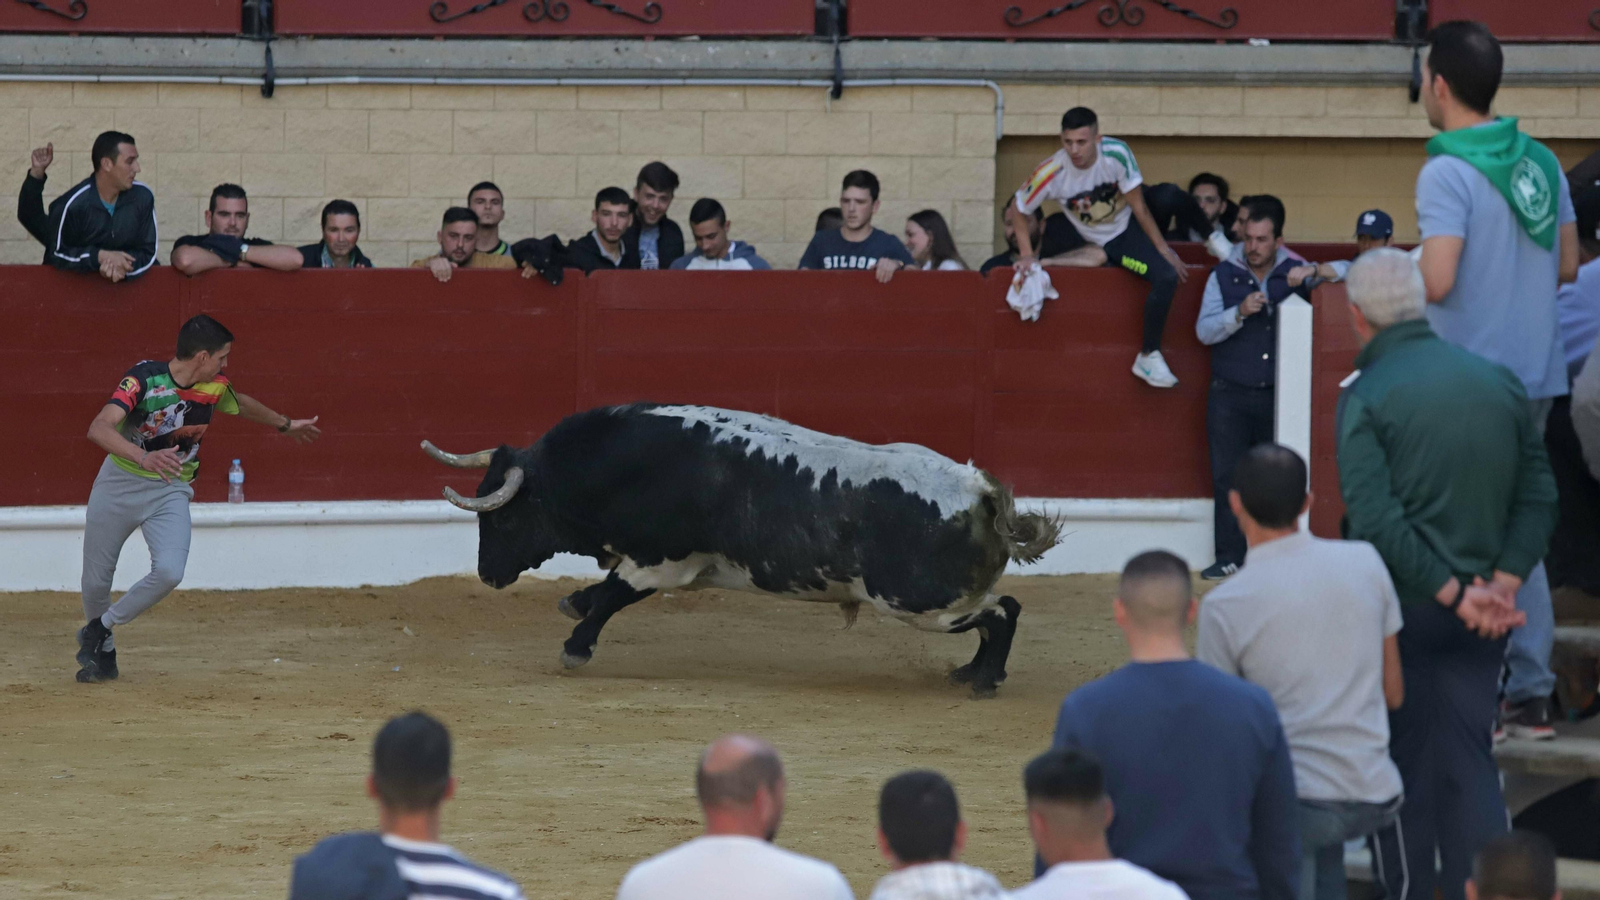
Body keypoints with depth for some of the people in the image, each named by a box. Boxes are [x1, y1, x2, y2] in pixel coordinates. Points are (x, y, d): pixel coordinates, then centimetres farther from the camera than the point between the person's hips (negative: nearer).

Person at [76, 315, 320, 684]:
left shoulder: (216, 388, -5)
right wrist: (144, 458, -52)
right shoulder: (144, 379, -21)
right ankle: (103, 654, 34)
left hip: (172, 492, 3)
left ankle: (99, 630, 2)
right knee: (95, 582, 4)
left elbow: (242, 404, 21)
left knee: (169, 572, -22)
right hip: (120, 485, -3)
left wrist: (285, 425, 37)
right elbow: (99, 429, -35)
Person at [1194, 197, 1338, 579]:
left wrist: (1314, 272, -14)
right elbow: (1204, 330, 0)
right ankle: (1230, 557, 2)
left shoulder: (1295, 272, 5)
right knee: (1228, 475, -3)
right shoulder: (1224, 275, 5)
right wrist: (1239, 313, -18)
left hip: (1279, 396, 0)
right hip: (1230, 394, 0)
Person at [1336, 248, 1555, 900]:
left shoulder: (1366, 397, -11)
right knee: (1471, 760, 7)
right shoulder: (1498, 381, 4)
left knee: (1405, 762, 9)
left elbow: (1376, 521, -19)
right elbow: (1538, 498, 3)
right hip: (1481, 616, 4)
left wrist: (1455, 595, -16)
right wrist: (1501, 587, -3)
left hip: (1401, 604, -4)